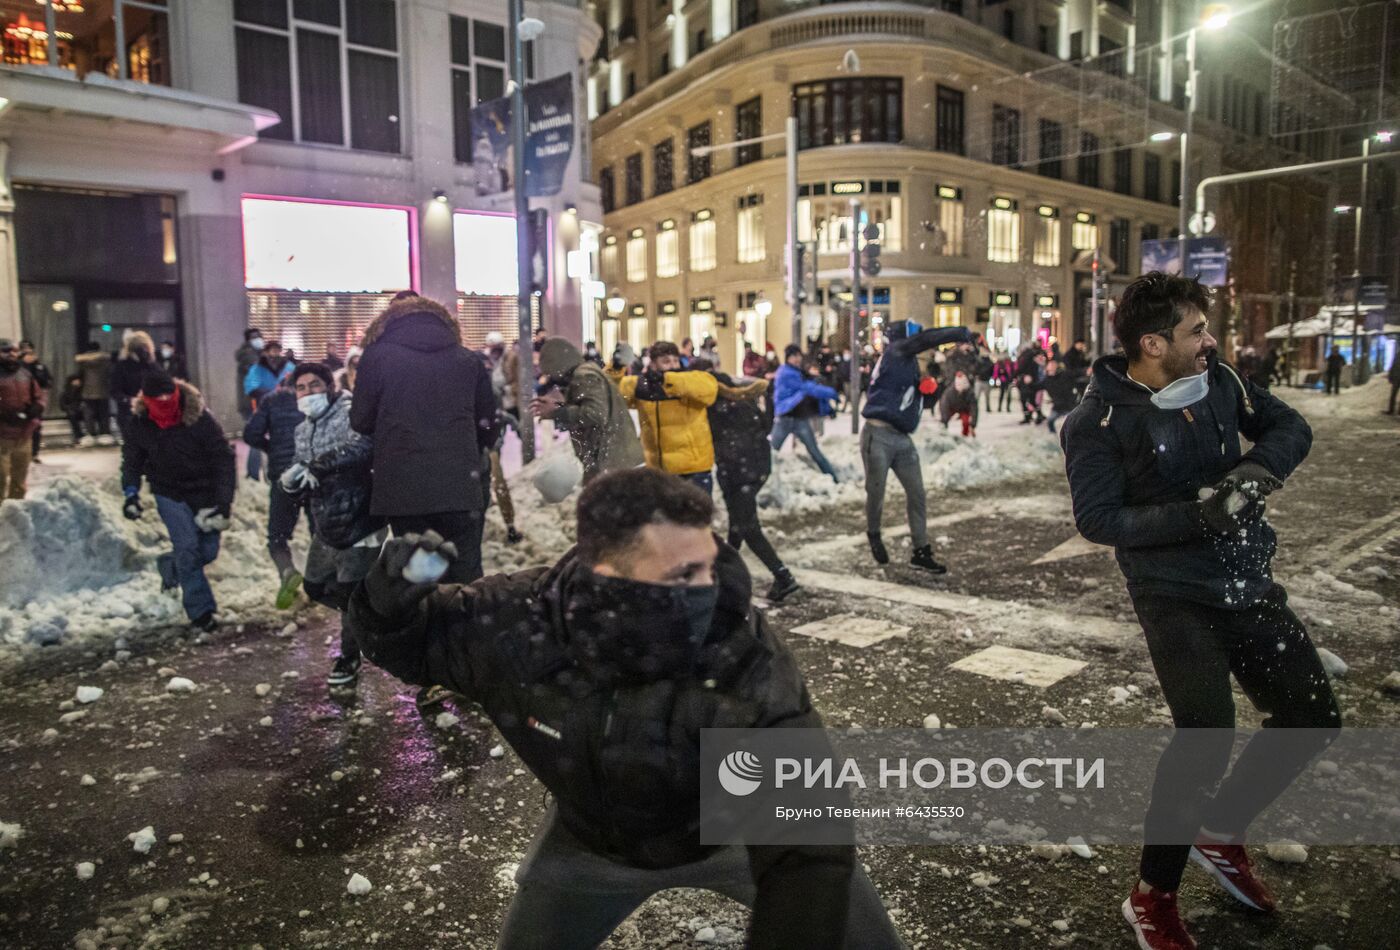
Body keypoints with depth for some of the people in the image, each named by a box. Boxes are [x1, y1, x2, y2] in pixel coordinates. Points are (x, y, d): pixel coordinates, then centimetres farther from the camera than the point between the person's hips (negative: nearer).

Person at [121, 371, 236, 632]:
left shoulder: (199, 417, -20)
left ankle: (170, 566, 37)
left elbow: (223, 457, -16)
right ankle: (200, 611, -1)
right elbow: (131, 460, 6)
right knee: (188, 548, -10)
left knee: (208, 551, 5)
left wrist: (224, 500, -19)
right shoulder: (140, 423, -11)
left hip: (204, 493, 0)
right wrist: (131, 493, -6)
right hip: (169, 493, 0)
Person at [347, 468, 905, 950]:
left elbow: (806, 839, -39)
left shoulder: (745, 661, -40)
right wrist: (391, 601, -32)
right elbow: (410, 643, -10)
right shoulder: (514, 624, -30)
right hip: (591, 839, 2)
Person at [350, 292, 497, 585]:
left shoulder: (377, 356, 3)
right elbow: (487, 423, 14)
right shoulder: (469, 359, 10)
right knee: (466, 577, 7)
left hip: (403, 487, -1)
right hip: (459, 484, 1)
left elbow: (361, 421, 7)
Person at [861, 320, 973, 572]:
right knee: (876, 493, 4)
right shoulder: (895, 351, -5)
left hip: (902, 439, 8)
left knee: (917, 493, 4)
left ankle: (921, 551, 10)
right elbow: (925, 339, -17)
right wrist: (961, 333, -11)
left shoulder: (908, 363, 17)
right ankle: (873, 535, 31)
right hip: (878, 436, -8)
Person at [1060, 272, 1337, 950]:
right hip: (1175, 596, -7)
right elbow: (1098, 518, -20)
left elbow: (1290, 427, 9)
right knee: (1207, 738, -18)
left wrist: (1258, 466, -13)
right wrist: (1197, 515, -28)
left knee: (1312, 718, 12)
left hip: (1247, 582, 7)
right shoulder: (1100, 420, -16)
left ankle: (1219, 831, 34)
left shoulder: (1218, 380, 1)